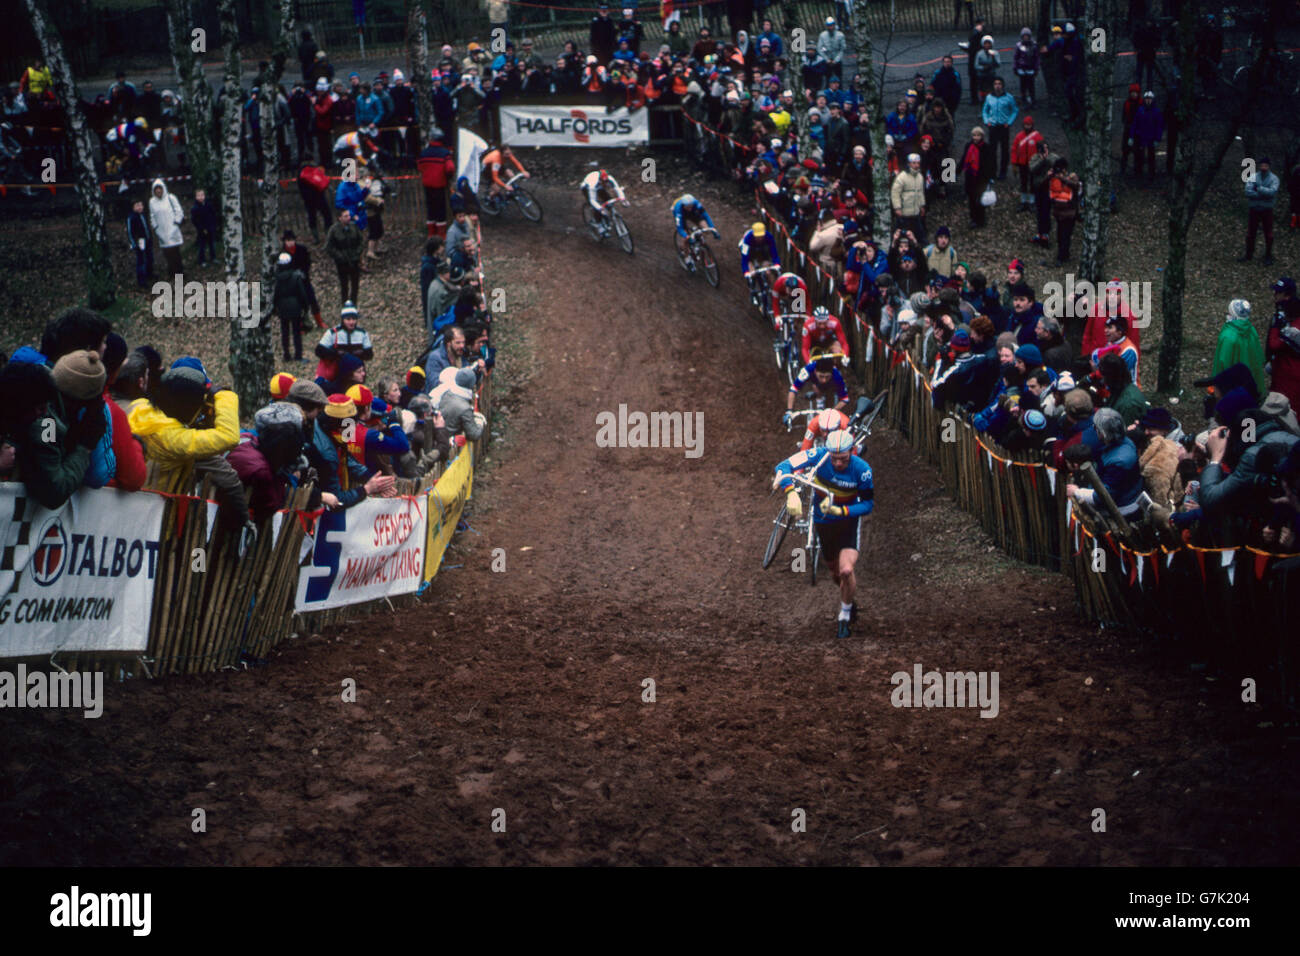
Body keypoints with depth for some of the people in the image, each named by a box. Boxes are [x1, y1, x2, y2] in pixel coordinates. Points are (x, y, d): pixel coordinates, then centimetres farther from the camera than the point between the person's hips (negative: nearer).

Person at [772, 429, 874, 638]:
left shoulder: (861, 469, -26)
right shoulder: (819, 457, -24)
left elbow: (868, 504, -17)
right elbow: (784, 467, -28)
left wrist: (841, 511, -33)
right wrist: (791, 493, -46)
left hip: (849, 521, -2)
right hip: (823, 524, 2)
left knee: (846, 570, -21)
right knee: (836, 573, 17)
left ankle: (845, 615, 4)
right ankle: (850, 600, 50)